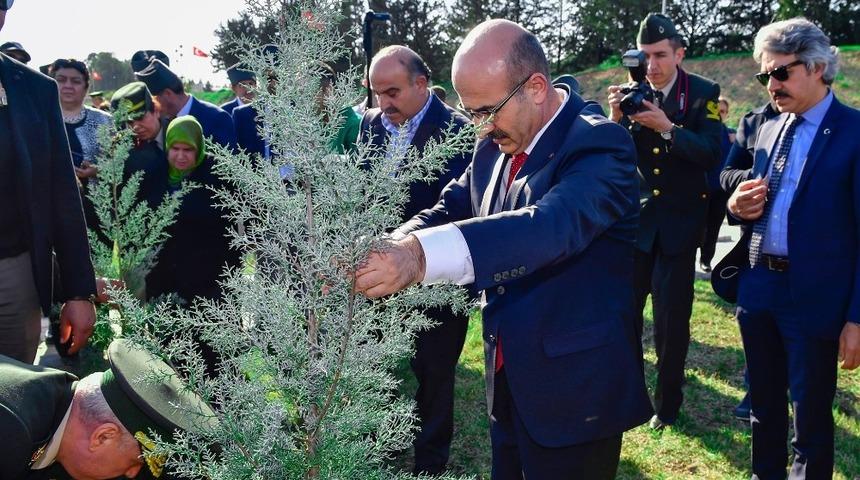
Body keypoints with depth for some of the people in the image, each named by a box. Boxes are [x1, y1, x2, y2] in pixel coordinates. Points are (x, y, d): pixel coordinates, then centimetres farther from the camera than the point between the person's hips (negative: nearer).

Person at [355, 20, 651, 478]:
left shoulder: (598, 143, -20)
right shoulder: (495, 145, 3)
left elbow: (554, 224, -37)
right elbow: (451, 209, 4)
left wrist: (422, 255, -50)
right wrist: (390, 249, -19)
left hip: (573, 390, -7)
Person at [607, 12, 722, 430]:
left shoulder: (704, 93, -5)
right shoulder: (630, 94, 0)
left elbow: (711, 154, -15)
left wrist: (666, 127, -28)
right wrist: (616, 120, -20)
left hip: (679, 221, -2)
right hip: (634, 218, 2)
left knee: (672, 317, 4)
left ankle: (667, 403, 21)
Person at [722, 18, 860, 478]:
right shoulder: (769, 129, 10)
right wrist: (737, 206, -5)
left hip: (814, 297, -6)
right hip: (758, 287, 6)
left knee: (811, 418, 8)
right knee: (763, 405, 19)